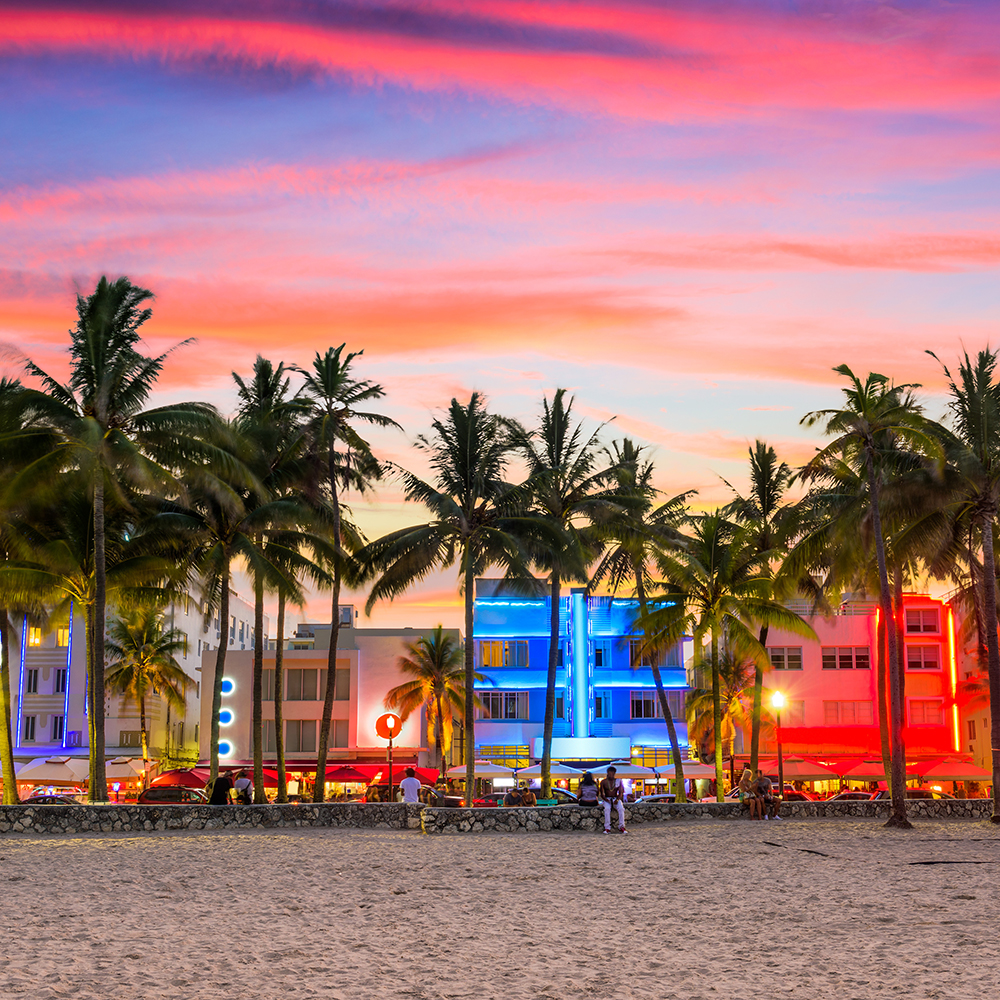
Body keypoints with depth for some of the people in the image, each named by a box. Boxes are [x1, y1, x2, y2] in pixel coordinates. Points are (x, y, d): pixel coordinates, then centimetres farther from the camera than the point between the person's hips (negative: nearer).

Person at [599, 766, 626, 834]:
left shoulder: (618, 781, 5)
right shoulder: (603, 781, 3)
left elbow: (621, 793, -1)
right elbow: (601, 794, -1)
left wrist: (617, 799, -21)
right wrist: (606, 799, -21)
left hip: (616, 798, 1)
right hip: (607, 799, -1)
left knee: (621, 808, -33)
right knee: (607, 809, -36)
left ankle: (621, 827, -33)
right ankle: (607, 828, -38)